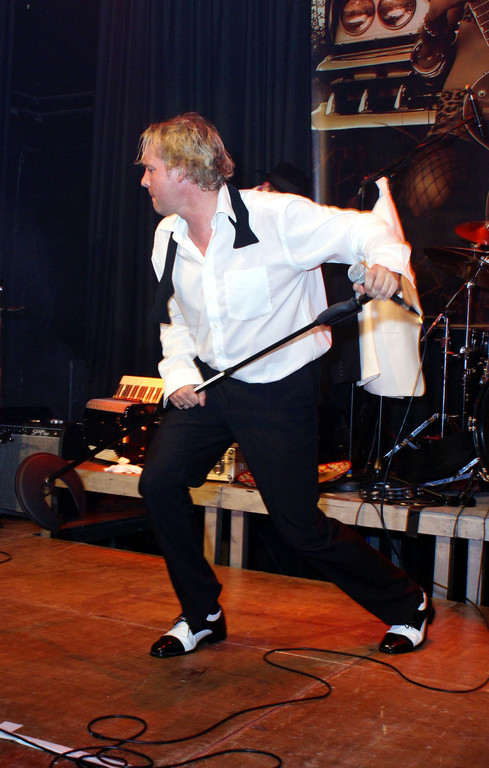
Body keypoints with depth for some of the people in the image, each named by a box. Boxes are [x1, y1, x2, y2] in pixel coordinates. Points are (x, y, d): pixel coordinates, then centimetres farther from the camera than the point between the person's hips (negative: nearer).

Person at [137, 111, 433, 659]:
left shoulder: (276, 216, -19)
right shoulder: (168, 238, 2)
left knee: (299, 526, -3)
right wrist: (180, 373, -1)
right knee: (159, 481, -7)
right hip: (209, 382, 6)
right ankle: (202, 617, 16)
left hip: (280, 390, -6)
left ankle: (408, 605, 22)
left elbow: (362, 229, -14)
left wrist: (386, 261, -37)